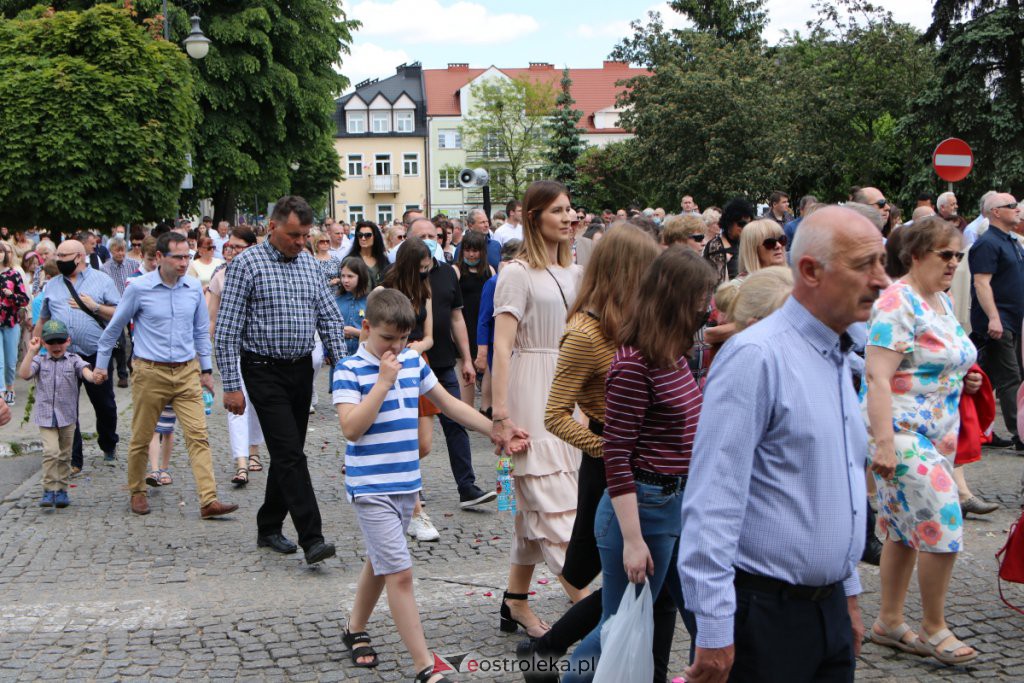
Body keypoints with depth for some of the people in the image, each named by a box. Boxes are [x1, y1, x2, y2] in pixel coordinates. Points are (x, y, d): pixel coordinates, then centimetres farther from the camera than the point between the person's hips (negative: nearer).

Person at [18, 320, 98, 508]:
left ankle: (61, 490, 21)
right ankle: (49, 490, -9)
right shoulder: (39, 361, 3)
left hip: (67, 416, 1)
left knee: (65, 455, 10)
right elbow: (24, 374, -12)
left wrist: (93, 376, -40)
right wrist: (31, 351, -19)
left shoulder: (73, 360, 1)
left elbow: (85, 371, -17)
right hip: (45, 416, -1)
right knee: (50, 451, -16)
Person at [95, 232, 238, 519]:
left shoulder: (194, 287, 4)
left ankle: (209, 500, -12)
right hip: (150, 373, -2)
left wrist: (206, 369, 16)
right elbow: (114, 328, 7)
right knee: (141, 438, 9)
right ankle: (138, 491, 30)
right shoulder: (139, 288, -6)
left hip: (187, 372, 2)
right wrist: (101, 364, 13)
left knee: (198, 435, -8)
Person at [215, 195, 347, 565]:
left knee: (289, 453, 12)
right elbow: (227, 330, -10)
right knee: (290, 454, -12)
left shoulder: (309, 263, 9)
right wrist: (231, 385, -14)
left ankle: (269, 527, 26)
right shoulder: (247, 264, -8)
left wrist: (342, 364, -1)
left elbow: (330, 318, 11)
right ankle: (312, 538, -15)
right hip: (265, 371, -6)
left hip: (302, 368, 6)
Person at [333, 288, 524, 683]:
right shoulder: (349, 370, -11)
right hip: (371, 488, -7)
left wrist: (497, 432, 10)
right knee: (400, 573, -8)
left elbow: (448, 404, 14)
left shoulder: (412, 361, 6)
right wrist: (384, 381, -21)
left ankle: (356, 630, 41)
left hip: (406, 484, 7)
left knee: (379, 562, 20)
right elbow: (351, 428, -20)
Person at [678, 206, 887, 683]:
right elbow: (712, 501, -22)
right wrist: (714, 631, -22)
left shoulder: (839, 357, 11)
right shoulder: (756, 357, -18)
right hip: (764, 612, -8)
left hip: (829, 608, 8)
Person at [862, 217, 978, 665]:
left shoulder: (942, 302, 12)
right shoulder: (898, 303, -16)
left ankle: (889, 623, 23)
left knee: (907, 529, 13)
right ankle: (933, 628, 5)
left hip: (937, 433, 9)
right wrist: (884, 443, -27)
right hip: (902, 430, -9)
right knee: (942, 524, -10)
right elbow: (877, 376, -22)